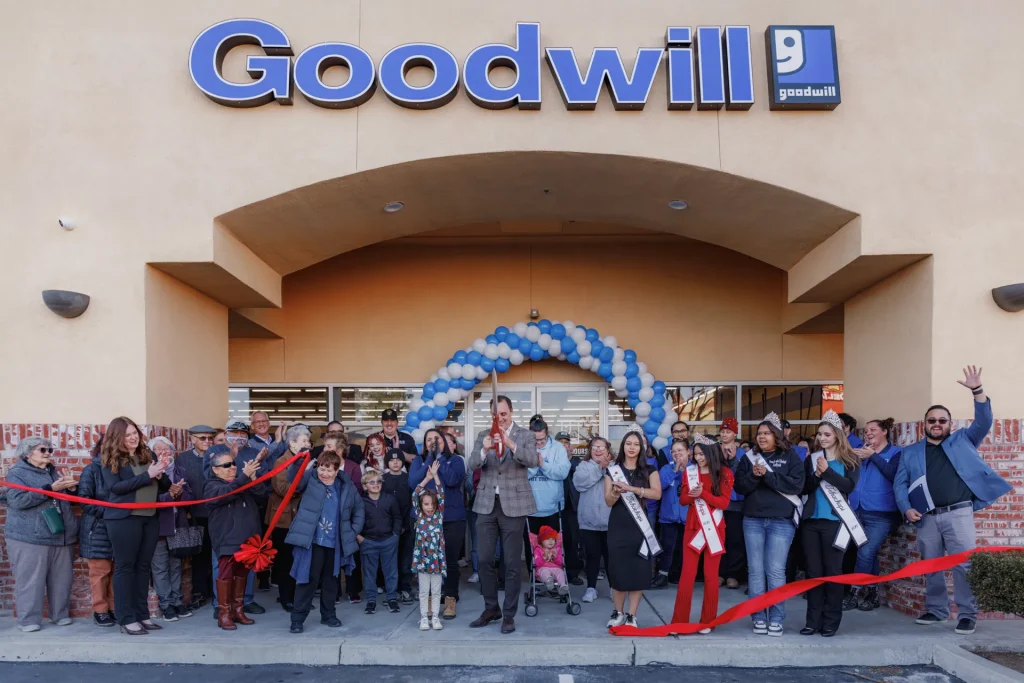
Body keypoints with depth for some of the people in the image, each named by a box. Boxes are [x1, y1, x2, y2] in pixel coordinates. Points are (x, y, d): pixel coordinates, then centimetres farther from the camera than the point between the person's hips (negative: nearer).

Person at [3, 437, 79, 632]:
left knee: (61, 579, 8)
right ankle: (29, 619, 6)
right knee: (30, 580, -3)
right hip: (29, 537, -6)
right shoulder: (17, 473, -2)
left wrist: (71, 488, 1)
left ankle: (60, 614, 18)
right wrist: (51, 489, -22)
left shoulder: (55, 473, 17)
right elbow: (18, 500, -18)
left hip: (61, 535, 6)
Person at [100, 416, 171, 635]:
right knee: (125, 566, 2)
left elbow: (164, 486, 10)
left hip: (150, 517, 5)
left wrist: (161, 474, -13)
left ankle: (142, 615, 18)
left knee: (144, 566, 10)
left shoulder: (147, 453, 10)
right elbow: (114, 487, -15)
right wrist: (147, 475, -19)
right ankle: (126, 619, 8)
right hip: (124, 519, -5)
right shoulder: (110, 458, -3)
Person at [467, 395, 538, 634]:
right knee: (485, 560, 7)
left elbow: (533, 461, -17)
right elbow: (472, 465, -4)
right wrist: (484, 450, -26)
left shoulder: (525, 435, 0)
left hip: (513, 505, -3)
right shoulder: (483, 436, 8)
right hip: (486, 504, 3)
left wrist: (511, 444, -33)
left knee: (512, 563, 3)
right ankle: (491, 608, 23)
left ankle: (509, 614, 14)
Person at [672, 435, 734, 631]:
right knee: (687, 574, 0)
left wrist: (703, 494, -22)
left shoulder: (725, 473, -2)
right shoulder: (690, 471, 6)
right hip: (692, 527, 2)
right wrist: (693, 494, -19)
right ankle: (680, 620, 5)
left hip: (714, 528, -2)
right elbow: (683, 499, 3)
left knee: (711, 575, 4)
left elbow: (724, 502, -9)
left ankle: (707, 621, 13)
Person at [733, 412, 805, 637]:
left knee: (776, 570, -2)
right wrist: (753, 475, -15)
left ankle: (776, 619, 8)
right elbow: (739, 486, 3)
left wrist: (768, 475, -16)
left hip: (781, 521, -3)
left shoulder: (790, 456, 2)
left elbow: (797, 485, -10)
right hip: (753, 520, 3)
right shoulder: (750, 457, 9)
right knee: (755, 570, 4)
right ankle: (758, 617, 13)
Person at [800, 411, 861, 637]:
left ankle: (831, 620, 10)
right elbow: (804, 488, 3)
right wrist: (817, 474, -13)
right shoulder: (811, 459, 10)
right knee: (813, 570, 5)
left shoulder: (850, 460, 3)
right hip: (811, 520, 3)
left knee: (833, 570, 1)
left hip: (835, 521, -3)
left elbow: (849, 486, -11)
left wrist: (827, 471, -18)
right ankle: (813, 620, 11)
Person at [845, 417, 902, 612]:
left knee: (865, 553, -12)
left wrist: (873, 456, -14)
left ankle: (856, 593, 0)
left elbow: (894, 475, -16)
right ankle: (872, 594, 17)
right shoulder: (862, 452, 16)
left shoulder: (896, 453, 2)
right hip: (859, 511, 5)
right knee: (870, 553, 7)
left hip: (881, 514, -5)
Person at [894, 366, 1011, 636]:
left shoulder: (962, 441, 11)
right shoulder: (910, 452, 12)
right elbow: (899, 484, 7)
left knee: (964, 564, -5)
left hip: (958, 513, -2)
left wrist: (977, 390, -14)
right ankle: (936, 609, 22)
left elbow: (983, 422, -3)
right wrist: (906, 509, -9)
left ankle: (968, 614, 5)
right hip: (926, 518, 2)